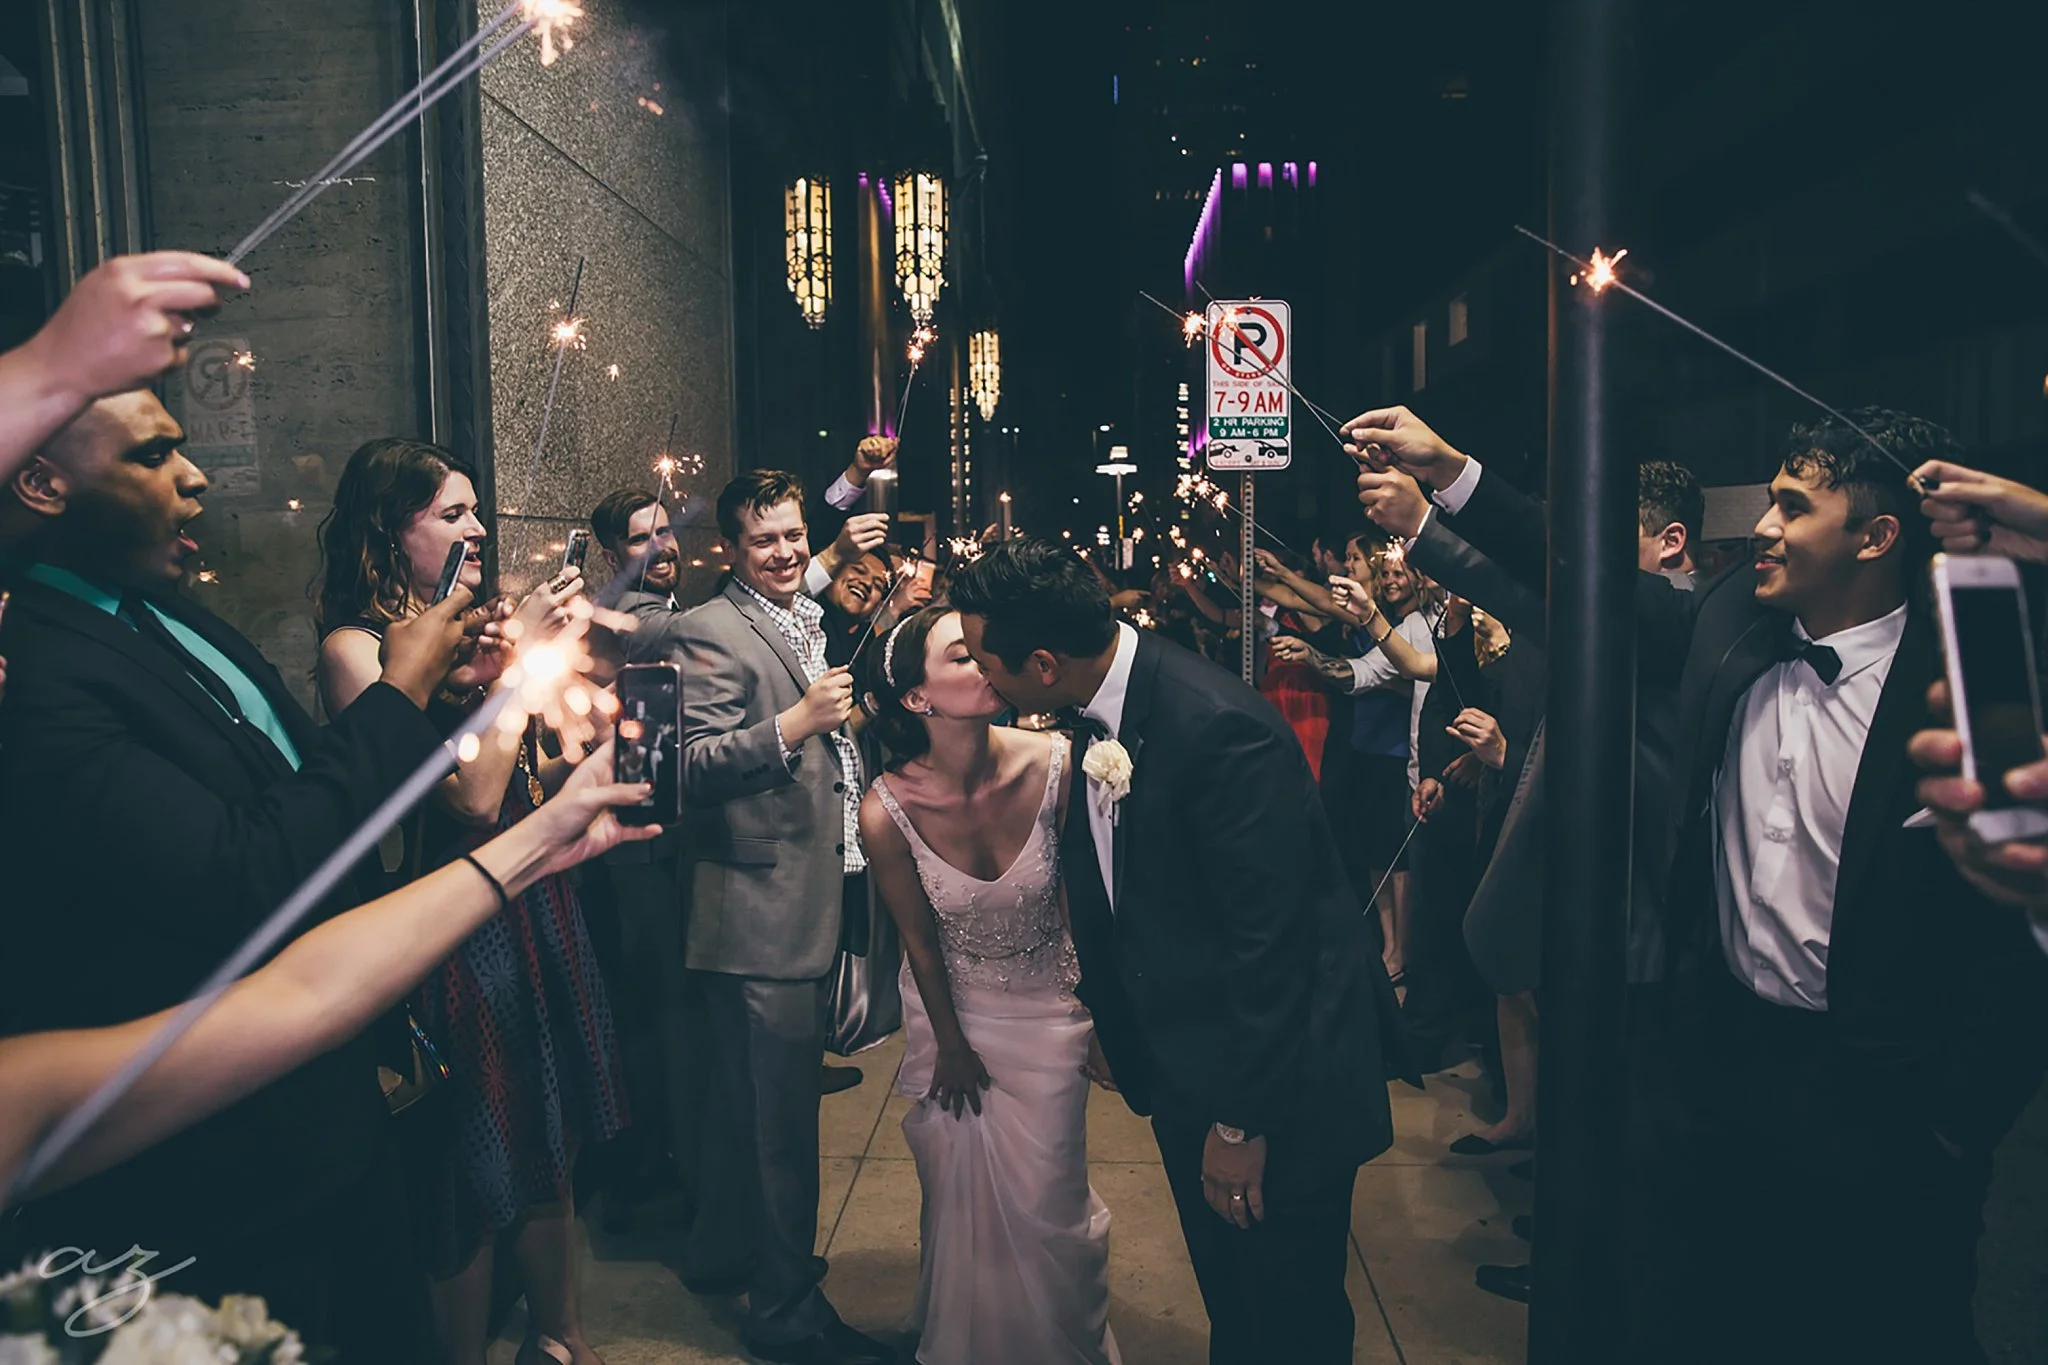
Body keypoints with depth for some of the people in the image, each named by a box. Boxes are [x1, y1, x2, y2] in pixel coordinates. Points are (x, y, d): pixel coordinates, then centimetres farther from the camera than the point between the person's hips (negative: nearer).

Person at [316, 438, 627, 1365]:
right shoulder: (356, 646, -14)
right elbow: (473, 799, -21)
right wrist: (516, 652, -17)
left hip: (536, 905, 7)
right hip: (459, 930, -7)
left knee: (552, 1146, 19)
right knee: (474, 1176, 8)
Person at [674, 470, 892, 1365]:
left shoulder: (811, 621, 16)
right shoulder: (713, 632, -13)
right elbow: (695, 765, -22)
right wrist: (799, 722, -27)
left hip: (816, 895, 10)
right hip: (761, 909, -10)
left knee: (748, 1097, 23)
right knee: (780, 1111, 0)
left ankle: (726, 1256, 40)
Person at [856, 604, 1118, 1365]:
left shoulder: (1054, 765, -25)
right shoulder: (887, 811, -24)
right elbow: (920, 940, -9)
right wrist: (949, 1044, 3)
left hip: (1048, 1010, 0)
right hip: (951, 1012, 0)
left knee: (1045, 1202, 7)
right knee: (961, 1201, 13)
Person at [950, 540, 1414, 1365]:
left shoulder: (1219, 728, -29)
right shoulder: (1095, 717, -3)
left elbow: (1271, 940, -27)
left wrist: (1244, 1122, -20)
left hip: (1278, 1082, -8)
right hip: (1183, 1069, 8)